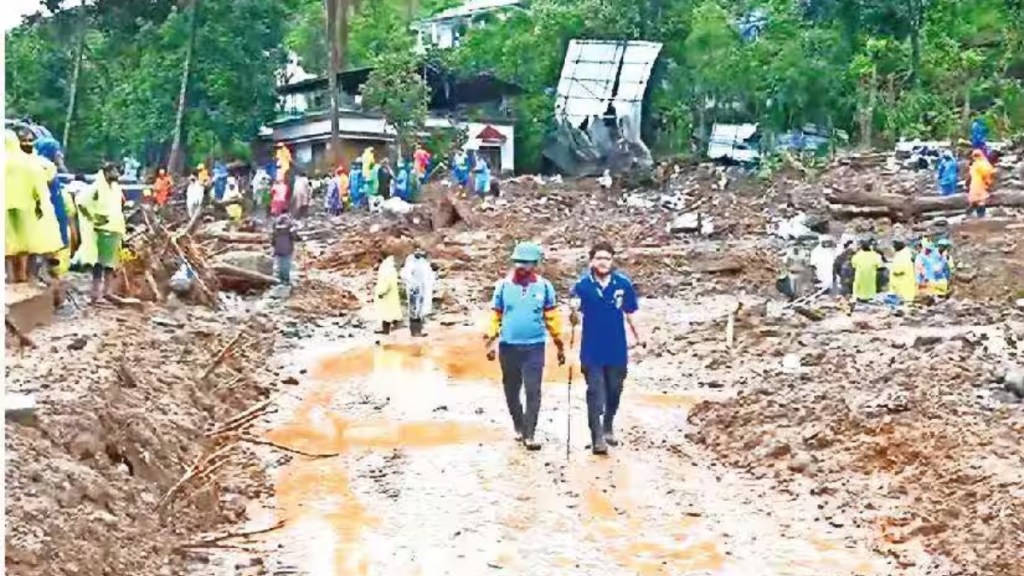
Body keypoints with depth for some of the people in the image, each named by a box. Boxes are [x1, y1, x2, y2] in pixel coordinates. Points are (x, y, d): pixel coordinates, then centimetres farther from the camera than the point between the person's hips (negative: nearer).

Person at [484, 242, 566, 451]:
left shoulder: (544, 286, -2)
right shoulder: (503, 285, -2)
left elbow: (552, 317, 4)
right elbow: (495, 315, 3)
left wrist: (560, 345, 7)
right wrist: (490, 342, -3)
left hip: (534, 347, -1)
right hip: (508, 346, 2)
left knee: (533, 392, -6)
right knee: (511, 391, 12)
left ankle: (529, 434, 0)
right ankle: (518, 426, 32)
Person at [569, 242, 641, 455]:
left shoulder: (623, 284, -8)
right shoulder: (583, 285, -10)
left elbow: (629, 313, 6)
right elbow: (574, 320, -9)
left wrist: (637, 337, 12)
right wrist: (574, 312, -32)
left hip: (617, 349, 2)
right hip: (592, 351, -2)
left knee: (614, 391, 17)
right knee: (595, 394, -3)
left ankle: (608, 428, 38)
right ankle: (597, 437, 1)